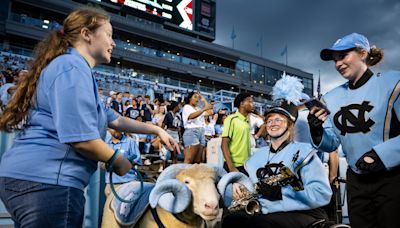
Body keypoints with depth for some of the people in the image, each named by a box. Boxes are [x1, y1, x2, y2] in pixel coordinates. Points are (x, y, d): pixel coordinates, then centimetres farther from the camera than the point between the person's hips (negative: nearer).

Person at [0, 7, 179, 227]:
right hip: (46, 180, -11)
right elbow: (80, 138, -23)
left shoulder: (72, 67, 22)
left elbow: (113, 119, 25)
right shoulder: (73, 67, -13)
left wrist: (156, 130, 26)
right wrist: (117, 161, -6)